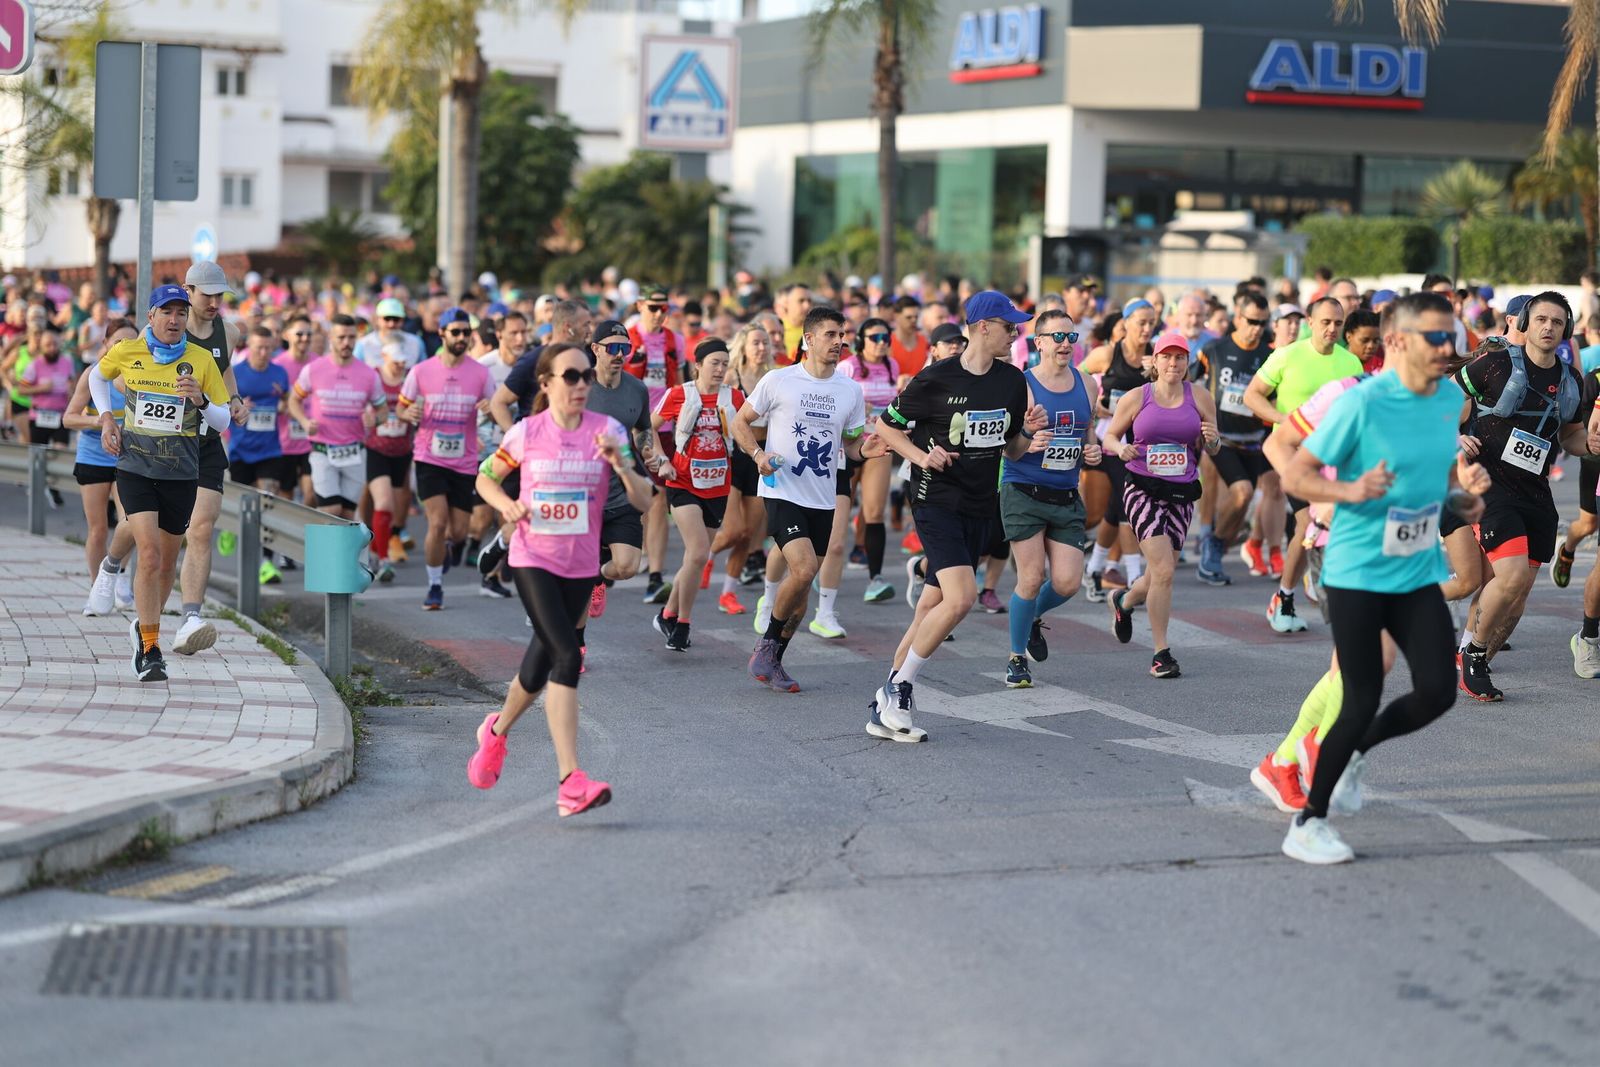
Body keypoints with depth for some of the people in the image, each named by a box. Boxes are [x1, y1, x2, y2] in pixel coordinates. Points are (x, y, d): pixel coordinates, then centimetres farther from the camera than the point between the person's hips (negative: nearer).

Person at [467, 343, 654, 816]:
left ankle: (497, 730, 45)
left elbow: (643, 502, -7)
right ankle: (570, 781, -21)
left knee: (542, 665, 13)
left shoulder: (607, 430, -3)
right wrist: (506, 504, -9)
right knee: (567, 657, -19)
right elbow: (485, 479, 11)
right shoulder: (526, 433, -4)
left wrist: (621, 464, -24)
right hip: (533, 559, -3)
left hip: (581, 564, 3)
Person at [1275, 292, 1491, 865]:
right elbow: (1293, 477, -13)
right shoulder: (1361, 403, -17)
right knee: (1362, 702, -6)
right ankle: (1307, 825, 11)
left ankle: (1355, 751, 27)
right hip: (1357, 573, -6)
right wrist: (1351, 490, -30)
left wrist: (1464, 493, 0)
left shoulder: (1450, 398, 3)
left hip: (1419, 573, 6)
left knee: (1437, 692, -4)